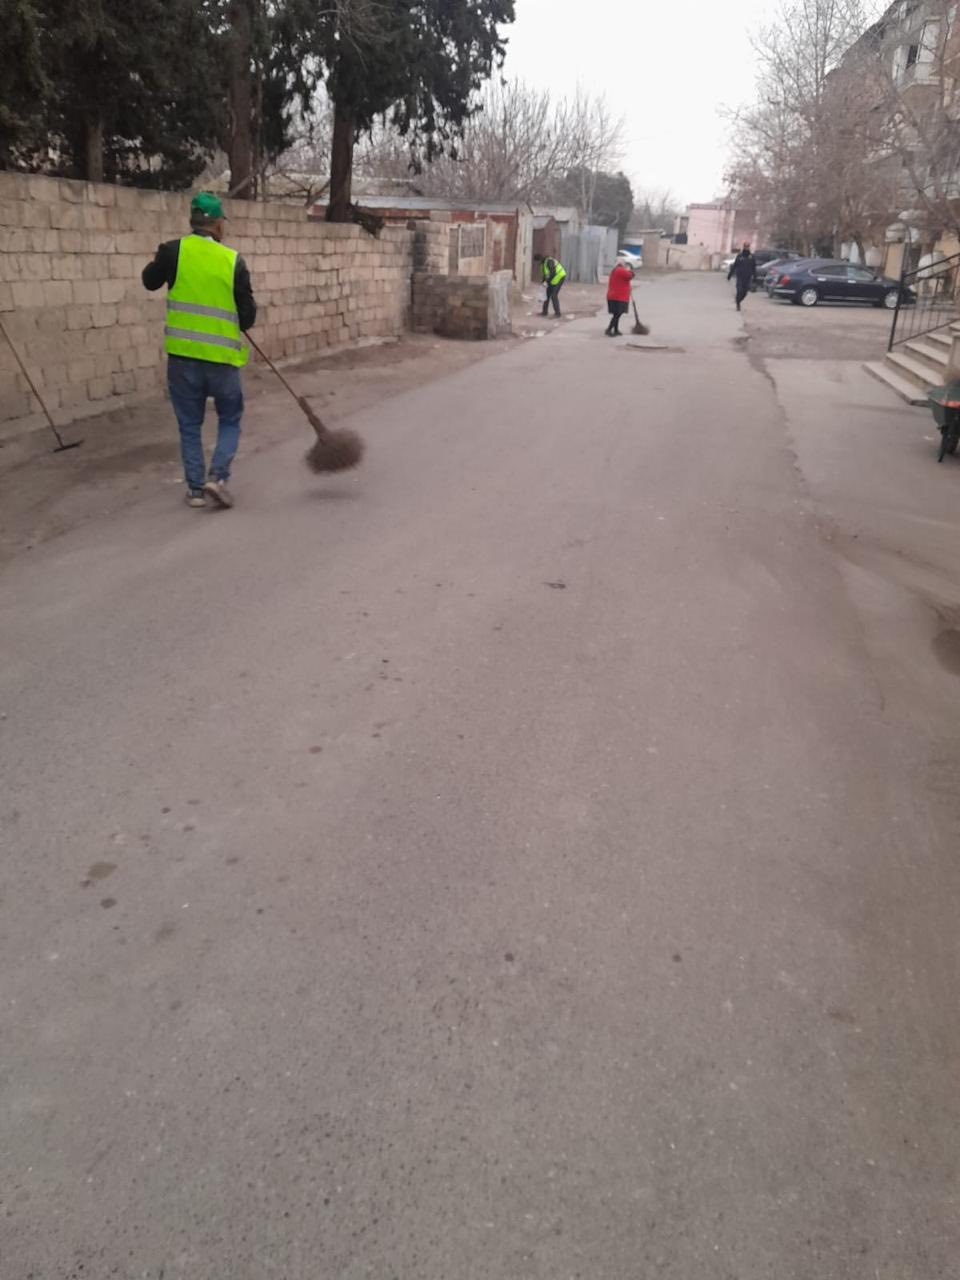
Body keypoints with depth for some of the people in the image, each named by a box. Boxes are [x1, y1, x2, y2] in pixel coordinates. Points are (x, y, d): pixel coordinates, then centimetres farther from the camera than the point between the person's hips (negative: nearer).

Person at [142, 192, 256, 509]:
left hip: (182, 355, 1)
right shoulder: (233, 260, -5)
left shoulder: (174, 251, -4)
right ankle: (217, 476, -1)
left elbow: (150, 281, 15)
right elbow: (248, 316, -1)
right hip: (222, 356, -1)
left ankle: (195, 487, 14)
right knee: (230, 420, 16)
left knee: (189, 425, 13)